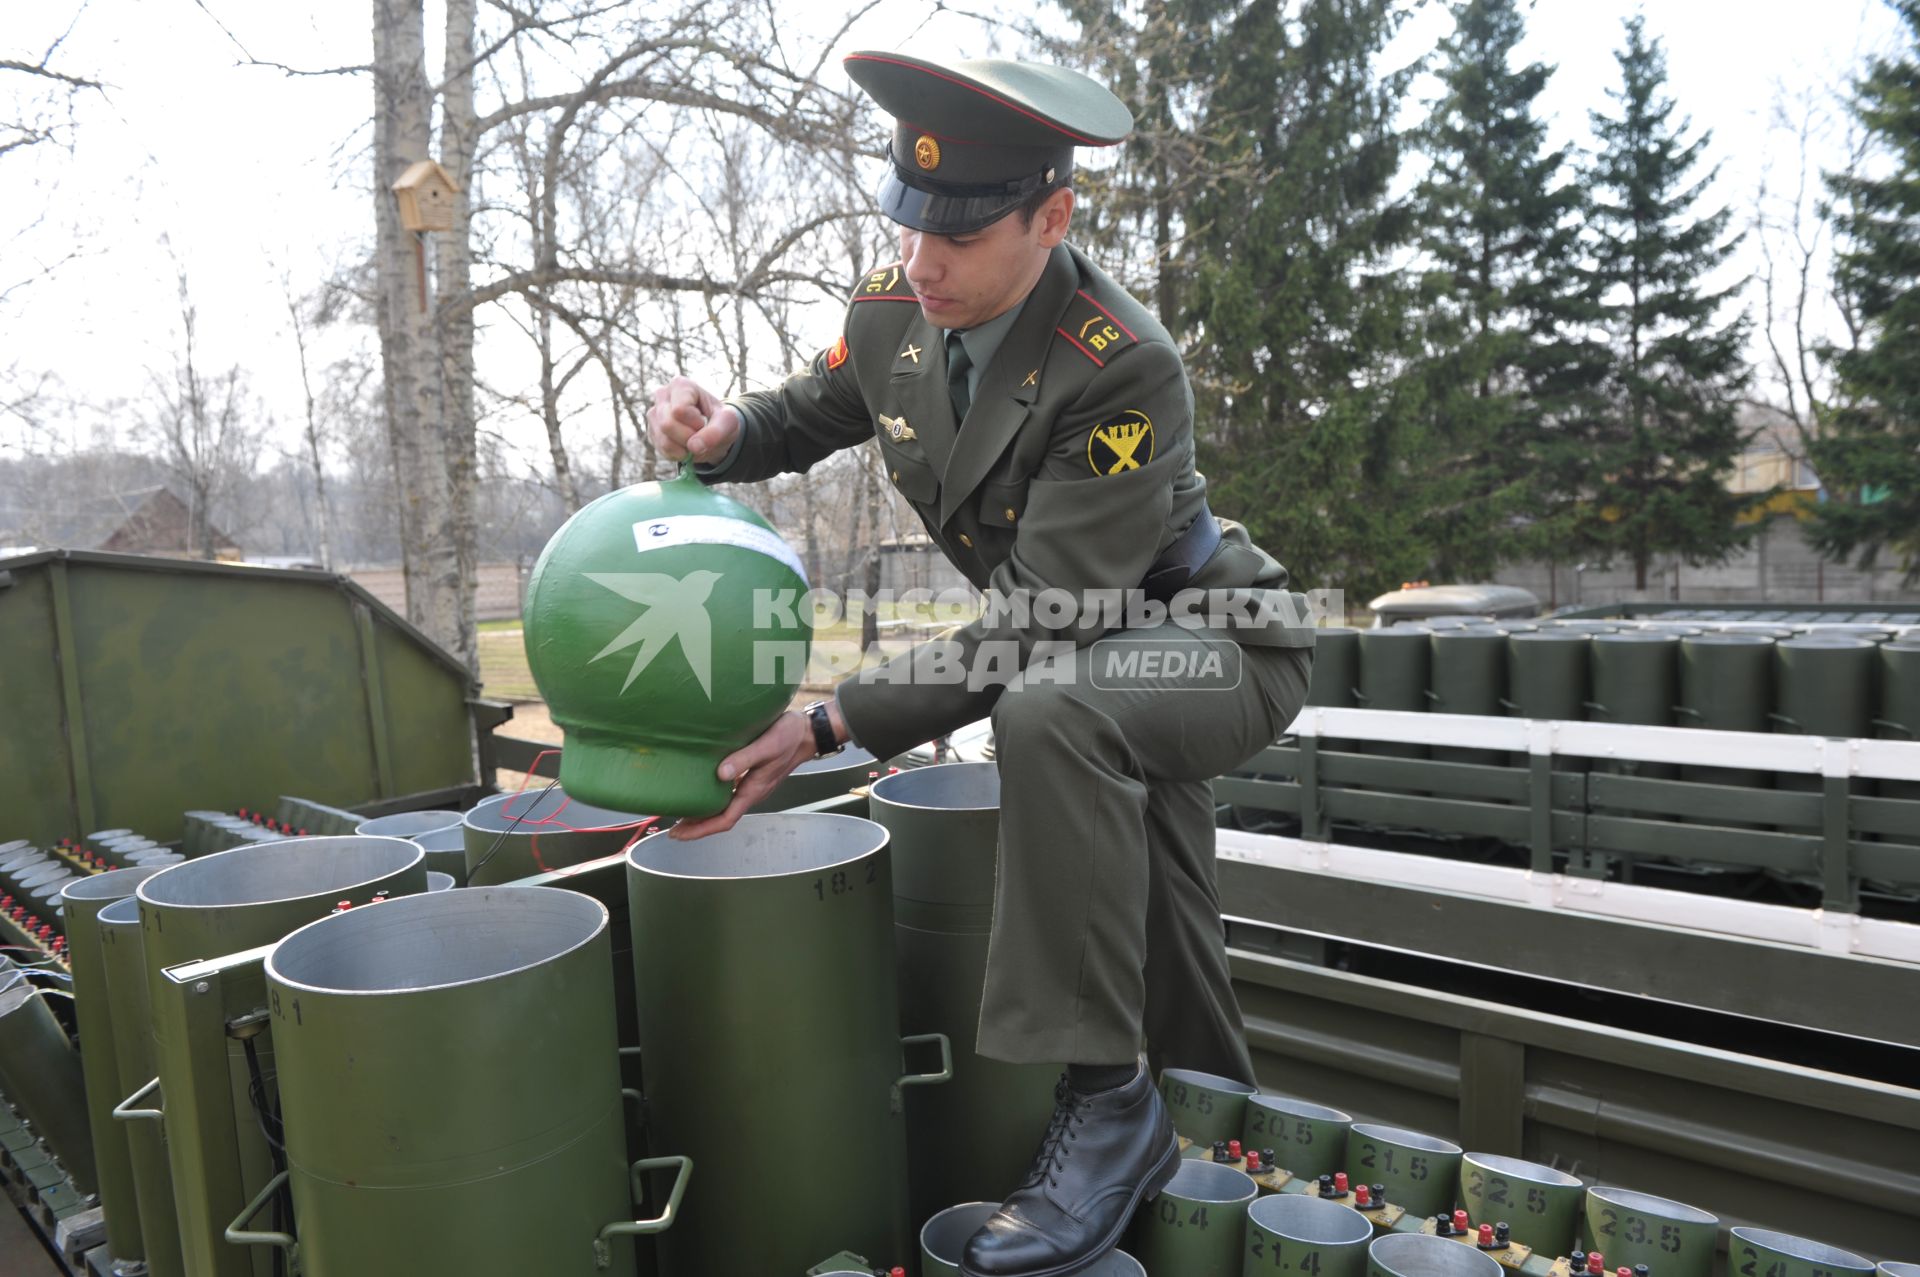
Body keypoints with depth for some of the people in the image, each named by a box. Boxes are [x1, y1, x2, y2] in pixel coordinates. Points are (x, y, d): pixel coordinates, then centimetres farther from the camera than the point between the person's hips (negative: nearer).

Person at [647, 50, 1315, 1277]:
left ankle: (1108, 1100, -26)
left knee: (1052, 713, -41)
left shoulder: (1125, 370, -32)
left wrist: (827, 729, -37)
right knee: (1166, 972, 18)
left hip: (1219, 642, -6)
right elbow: (801, 417, 8)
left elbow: (1035, 630, -34)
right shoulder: (895, 311, -11)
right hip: (1090, 645, 7)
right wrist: (721, 430, -16)